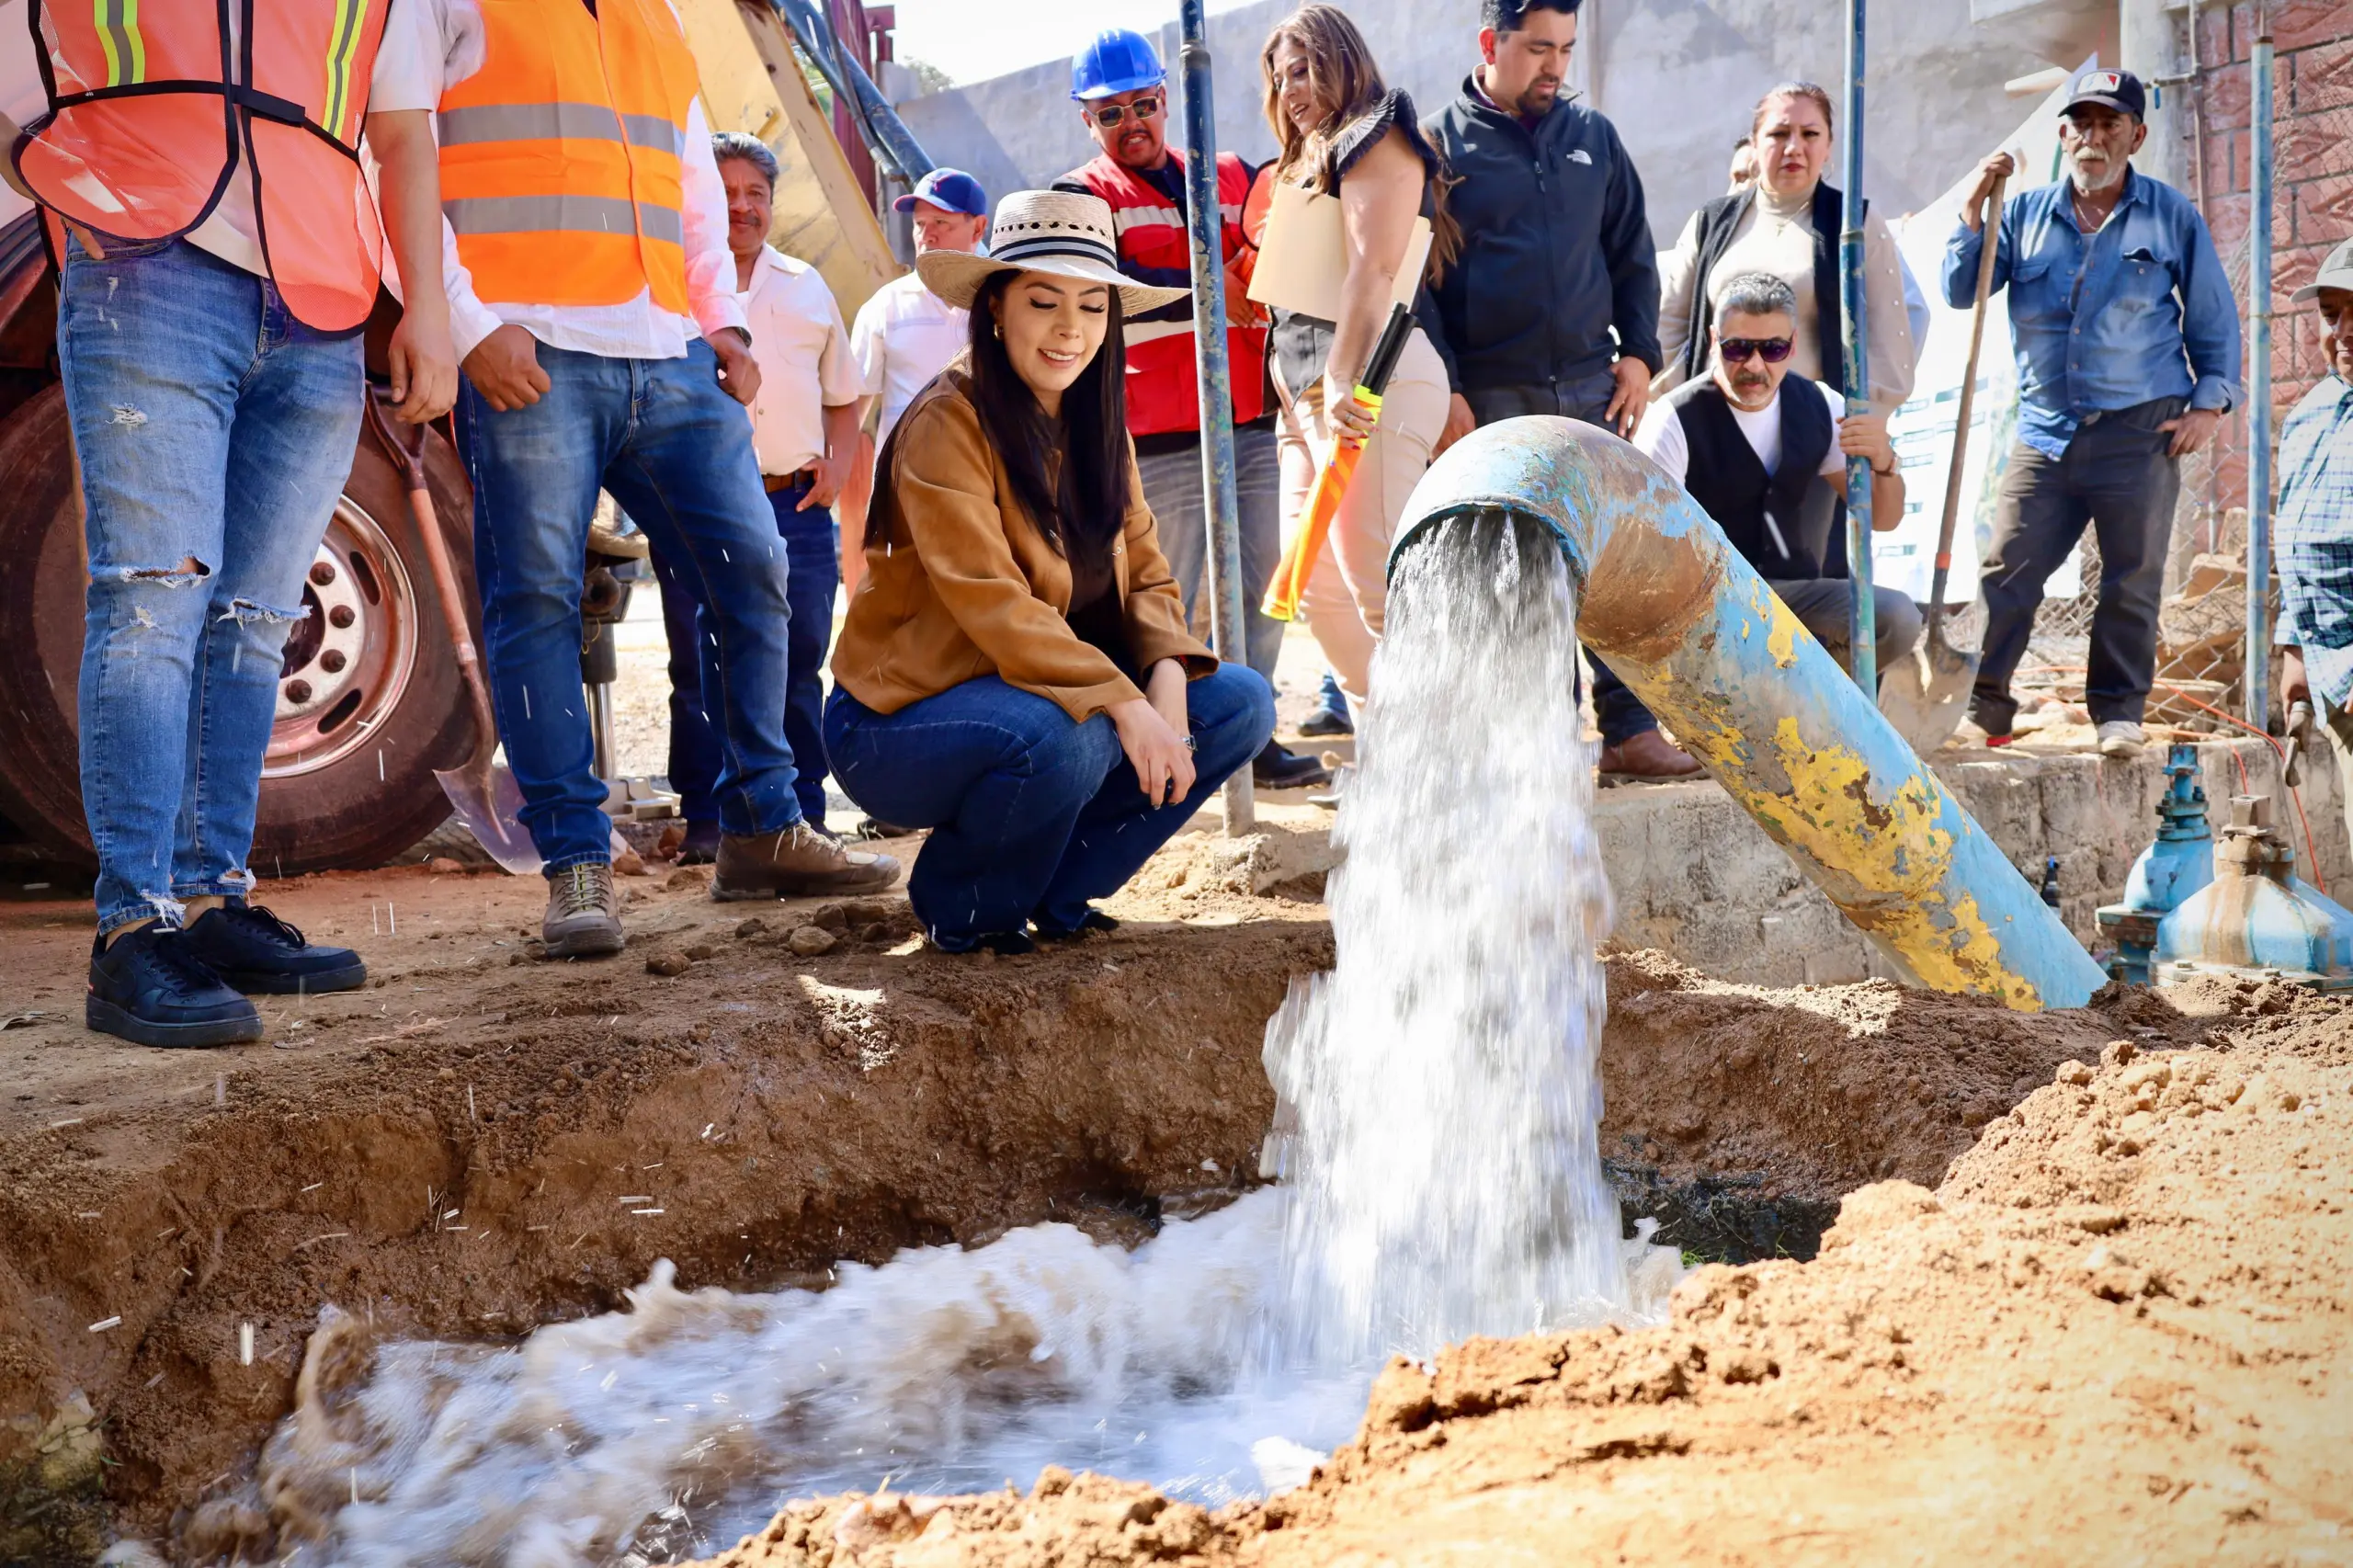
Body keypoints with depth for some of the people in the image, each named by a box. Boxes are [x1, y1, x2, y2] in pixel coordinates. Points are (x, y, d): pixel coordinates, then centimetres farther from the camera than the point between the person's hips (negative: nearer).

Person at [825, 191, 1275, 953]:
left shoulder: (1095, 426, 7)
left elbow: (1146, 575, 3)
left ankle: (1055, 893, 5)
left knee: (1240, 702, -6)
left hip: (1043, 697, 8)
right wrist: (1121, 704, -33)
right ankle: (957, 905, -6)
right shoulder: (946, 423, -18)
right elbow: (992, 605, -27)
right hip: (901, 721, -7)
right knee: (1061, 737, -37)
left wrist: (1167, 675, -18)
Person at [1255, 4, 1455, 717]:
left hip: (1369, 378, -10)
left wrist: (1344, 384, -28)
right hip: (1308, 388, 10)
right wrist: (1304, 392, 13)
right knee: (1316, 584, 8)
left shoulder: (1376, 139, -2)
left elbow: (1372, 270, -17)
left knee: (1377, 581, -16)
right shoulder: (1310, 163, 27)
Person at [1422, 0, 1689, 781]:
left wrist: (1638, 352, 5)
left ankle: (1630, 728, 7)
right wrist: (1443, 390, -9)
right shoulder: (1442, 144, 0)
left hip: (1590, 386, 3)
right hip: (1490, 399, -3)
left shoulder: (1593, 136, 12)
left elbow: (1632, 255, 17)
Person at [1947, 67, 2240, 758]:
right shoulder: (2025, 213, 9)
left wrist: (2209, 403, 2)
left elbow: (2213, 317, 10)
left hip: (2140, 433, -1)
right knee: (2005, 574, -2)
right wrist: (1975, 208, -8)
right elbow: (1961, 292, 1)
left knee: (2131, 583, 3)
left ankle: (2119, 712, 13)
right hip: (2045, 433, 1)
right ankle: (1984, 704, 5)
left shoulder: (2171, 215, 6)